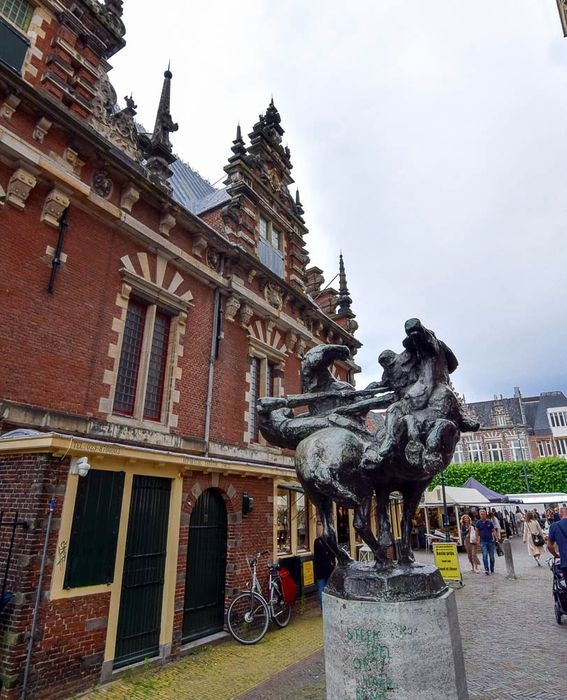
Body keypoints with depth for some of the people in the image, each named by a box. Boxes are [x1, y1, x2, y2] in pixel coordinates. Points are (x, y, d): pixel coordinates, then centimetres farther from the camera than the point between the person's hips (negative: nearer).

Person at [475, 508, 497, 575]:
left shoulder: (490, 522, 1)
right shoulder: (478, 523, 1)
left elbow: (493, 531, 3)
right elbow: (477, 532, 5)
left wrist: (496, 538, -8)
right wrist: (477, 541, 1)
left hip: (491, 541, 1)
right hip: (483, 542, -1)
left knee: (491, 556, 8)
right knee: (485, 555, -13)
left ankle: (492, 570, 22)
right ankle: (486, 570, -12)